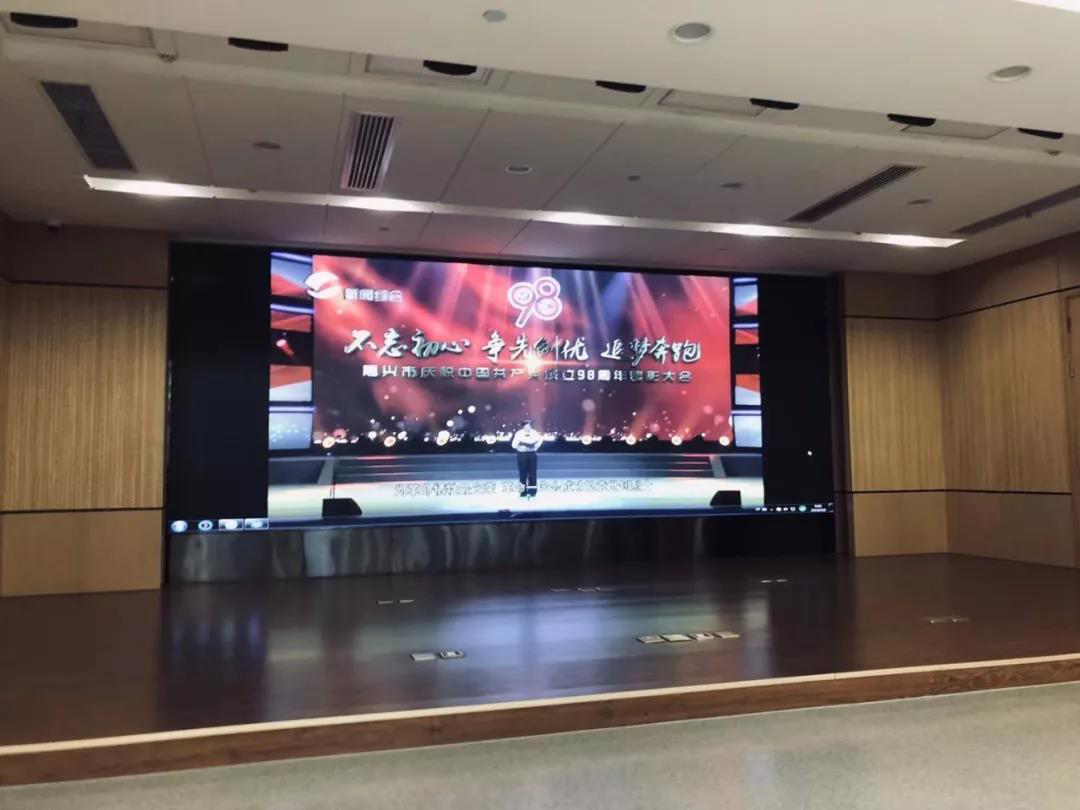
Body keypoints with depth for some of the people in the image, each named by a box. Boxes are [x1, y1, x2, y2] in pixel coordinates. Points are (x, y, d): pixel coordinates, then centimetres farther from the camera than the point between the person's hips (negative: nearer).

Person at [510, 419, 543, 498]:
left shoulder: (534, 433, -2)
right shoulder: (519, 433, -9)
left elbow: (540, 439, 18)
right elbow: (513, 445, -12)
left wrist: (536, 447, 12)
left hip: (532, 455, 1)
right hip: (522, 455, -1)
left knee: (532, 473, 2)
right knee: (522, 473, 0)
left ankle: (532, 491, 9)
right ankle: (523, 491, 9)